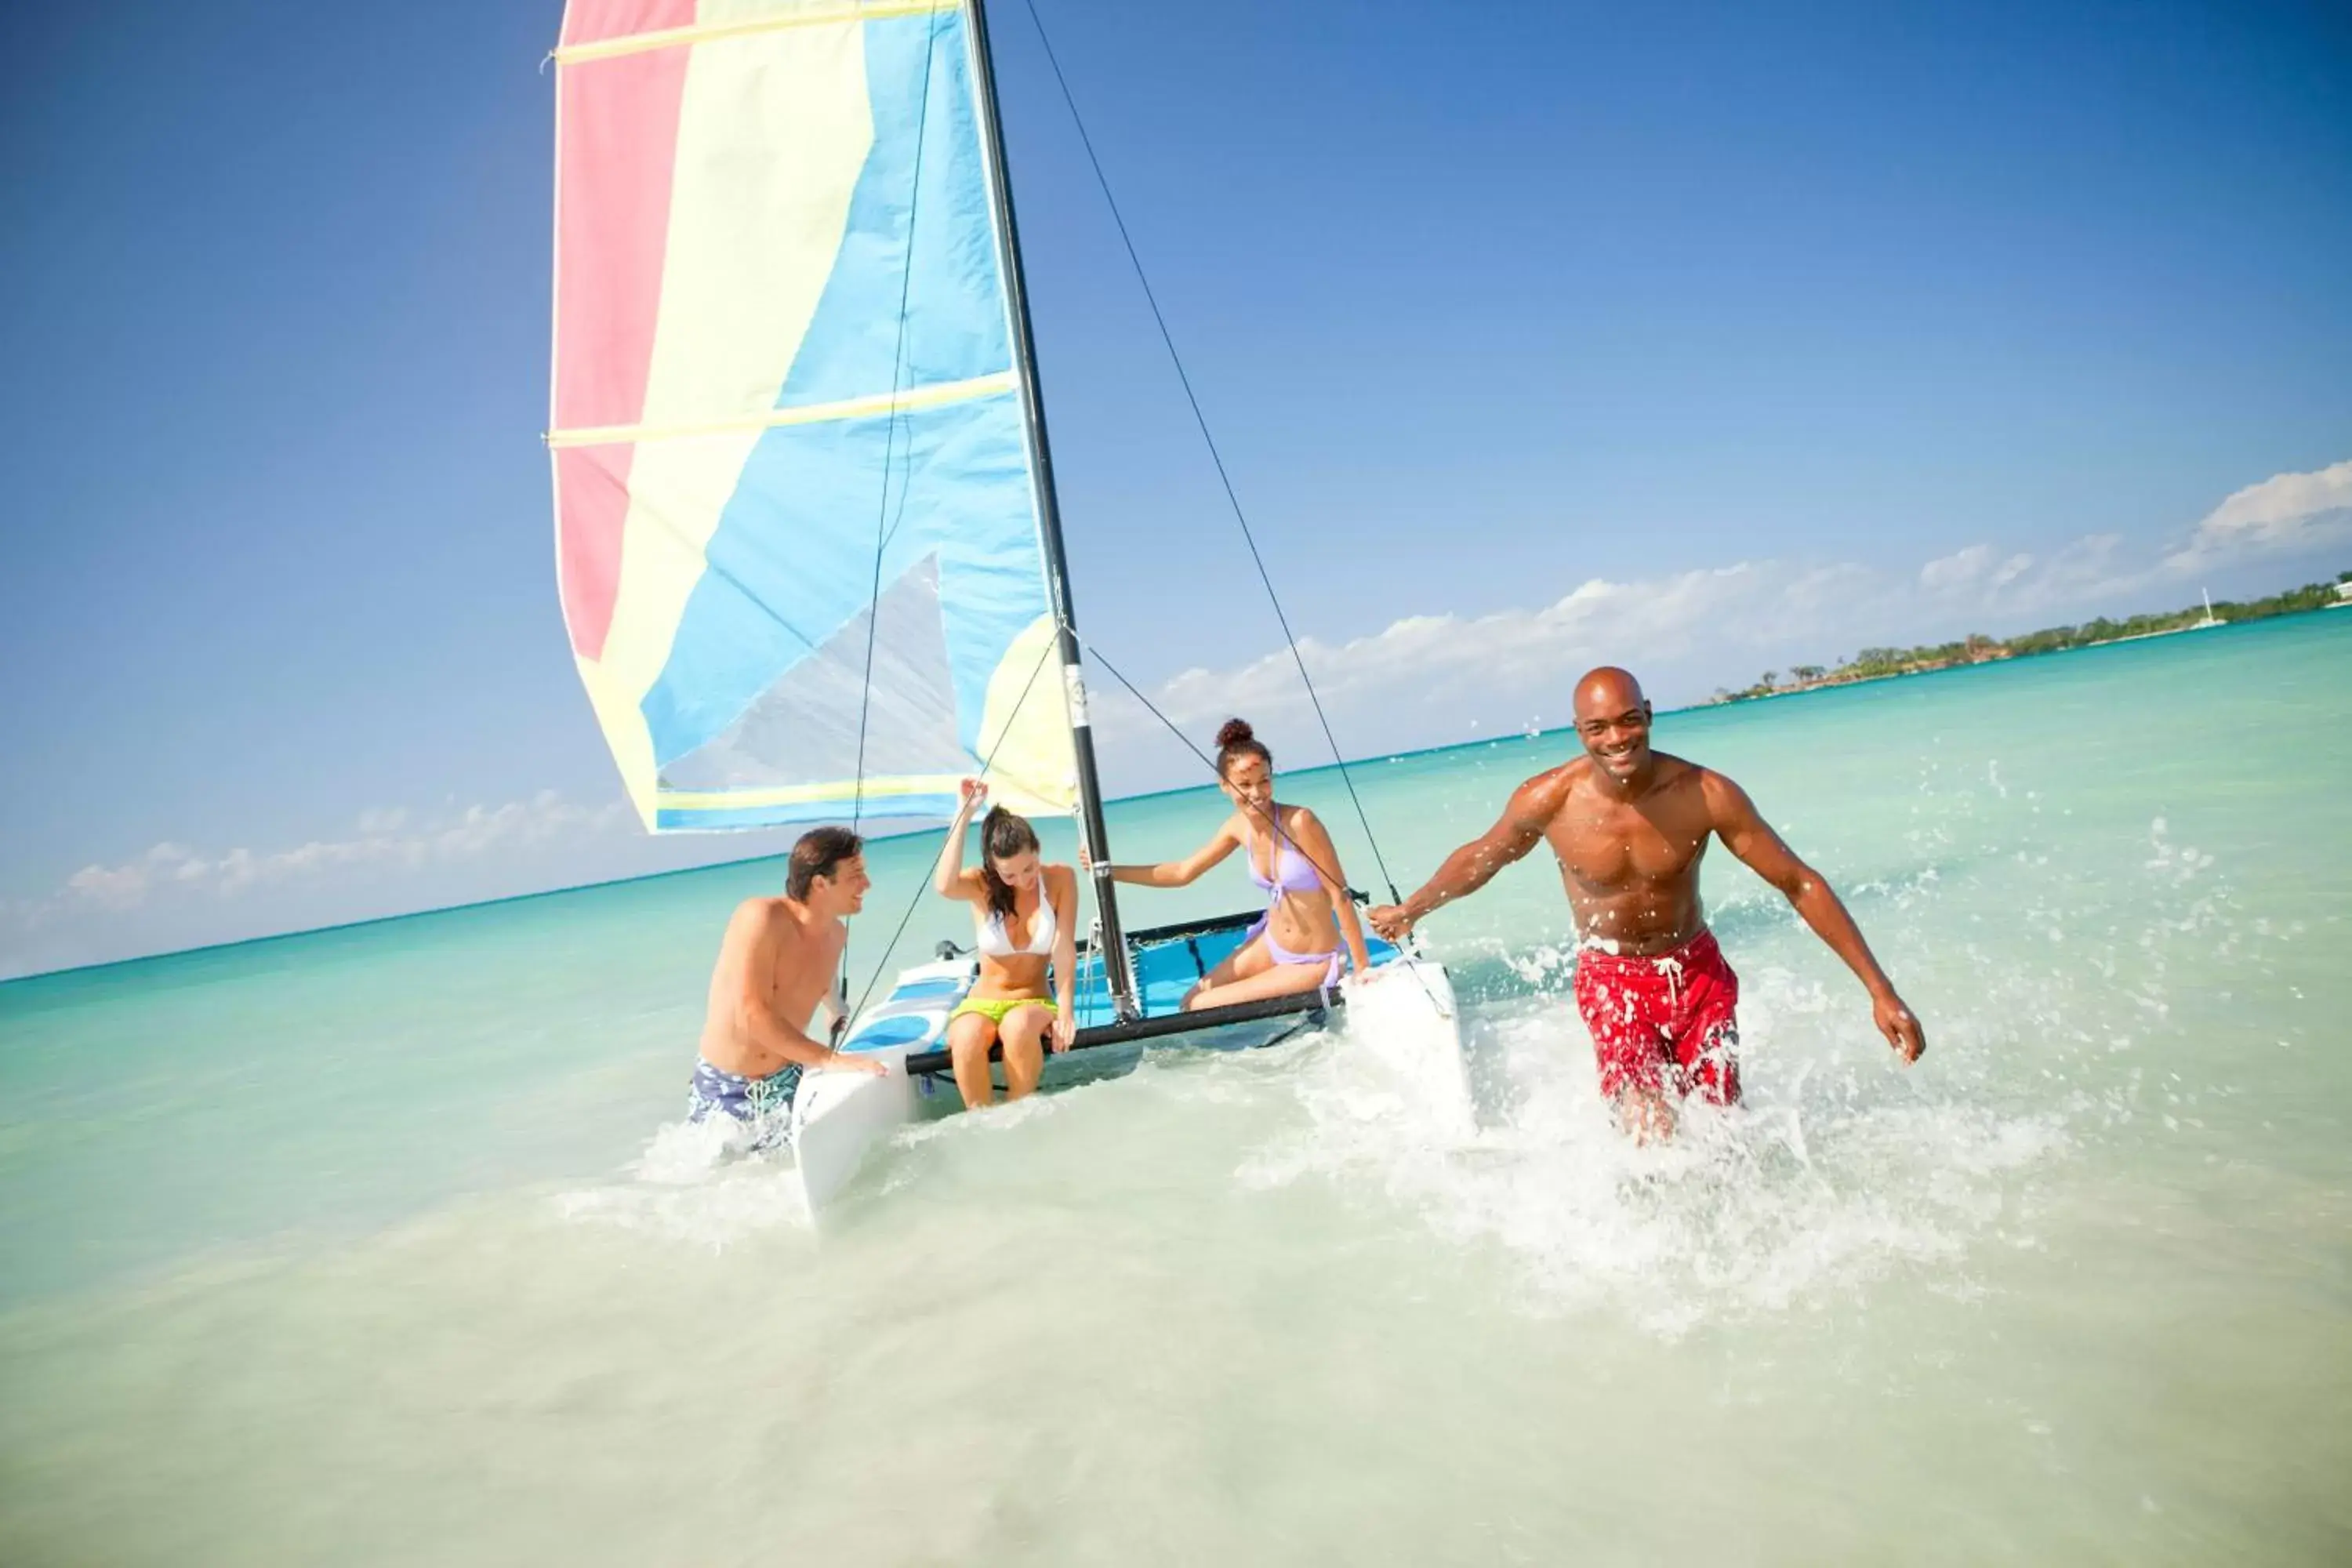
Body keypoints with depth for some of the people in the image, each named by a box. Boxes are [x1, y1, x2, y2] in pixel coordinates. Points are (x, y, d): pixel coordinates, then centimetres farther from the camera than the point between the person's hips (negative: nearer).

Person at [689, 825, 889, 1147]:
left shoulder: (837, 934, -1)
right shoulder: (760, 917, -22)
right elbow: (752, 1016, -28)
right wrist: (832, 1059, -31)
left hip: (785, 1083, 4)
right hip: (724, 1089, -4)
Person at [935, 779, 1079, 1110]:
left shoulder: (1060, 879, -5)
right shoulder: (981, 885, -6)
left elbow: (1064, 949, -11)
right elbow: (944, 885, -30)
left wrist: (1065, 1010, -23)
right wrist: (964, 814, -28)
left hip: (1035, 1004, 0)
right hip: (981, 1004, 1)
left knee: (1018, 1026, -39)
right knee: (966, 1038, -37)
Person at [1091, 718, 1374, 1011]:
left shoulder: (1299, 821, -26)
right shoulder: (1238, 827, -5)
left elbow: (1340, 893, -21)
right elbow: (1183, 872, 5)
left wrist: (1363, 967, -18)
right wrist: (1109, 871, -1)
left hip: (1313, 963, -7)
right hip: (1269, 943, 7)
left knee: (1203, 1008, -7)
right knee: (1191, 1000, 12)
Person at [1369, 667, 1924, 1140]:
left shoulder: (1706, 795, -20)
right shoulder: (1548, 800, -20)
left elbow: (1800, 884, -12)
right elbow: (1480, 858, 0)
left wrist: (1880, 989, -14)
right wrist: (1409, 911, 15)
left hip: (1699, 973, 2)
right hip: (1614, 982, -1)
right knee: (1653, 1141, -17)